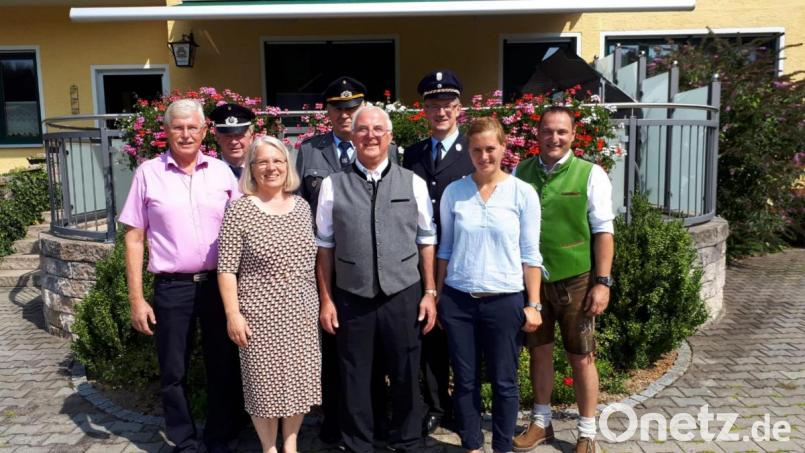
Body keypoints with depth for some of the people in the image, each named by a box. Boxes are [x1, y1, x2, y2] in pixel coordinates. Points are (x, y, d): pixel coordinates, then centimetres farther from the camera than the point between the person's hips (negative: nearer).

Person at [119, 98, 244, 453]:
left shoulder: (221, 171, 4)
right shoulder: (149, 173, 0)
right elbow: (134, 238, 1)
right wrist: (136, 299, -3)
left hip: (219, 284, 1)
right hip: (172, 288, -1)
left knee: (223, 367, 10)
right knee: (174, 373, 10)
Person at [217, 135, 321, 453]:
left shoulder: (302, 206, 6)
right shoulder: (239, 210, -8)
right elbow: (226, 268, -9)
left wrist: (319, 301, 12)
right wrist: (232, 314, -13)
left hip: (302, 312, 4)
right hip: (260, 315, -4)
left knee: (299, 381, 10)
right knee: (264, 384, 6)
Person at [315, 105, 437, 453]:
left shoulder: (413, 183, 1)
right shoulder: (333, 185, -1)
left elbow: (426, 241, 5)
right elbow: (325, 246, 3)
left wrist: (430, 292, 3)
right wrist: (326, 300, 2)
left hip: (403, 296, 1)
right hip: (351, 299, 0)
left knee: (405, 378, 13)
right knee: (354, 381, 13)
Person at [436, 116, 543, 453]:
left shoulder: (523, 193, -3)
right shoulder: (453, 192, 2)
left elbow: (530, 254, -1)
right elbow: (445, 249, 8)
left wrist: (533, 305, -4)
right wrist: (437, 298, 7)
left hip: (504, 301, -1)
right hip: (457, 300, 2)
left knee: (504, 382, 8)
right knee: (464, 381, 10)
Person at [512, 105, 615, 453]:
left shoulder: (590, 174, -6)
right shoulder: (520, 173, 1)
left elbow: (603, 231, -5)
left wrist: (602, 282, -9)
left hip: (575, 280, -2)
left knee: (581, 358, 8)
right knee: (539, 351, 16)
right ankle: (540, 422, 34)